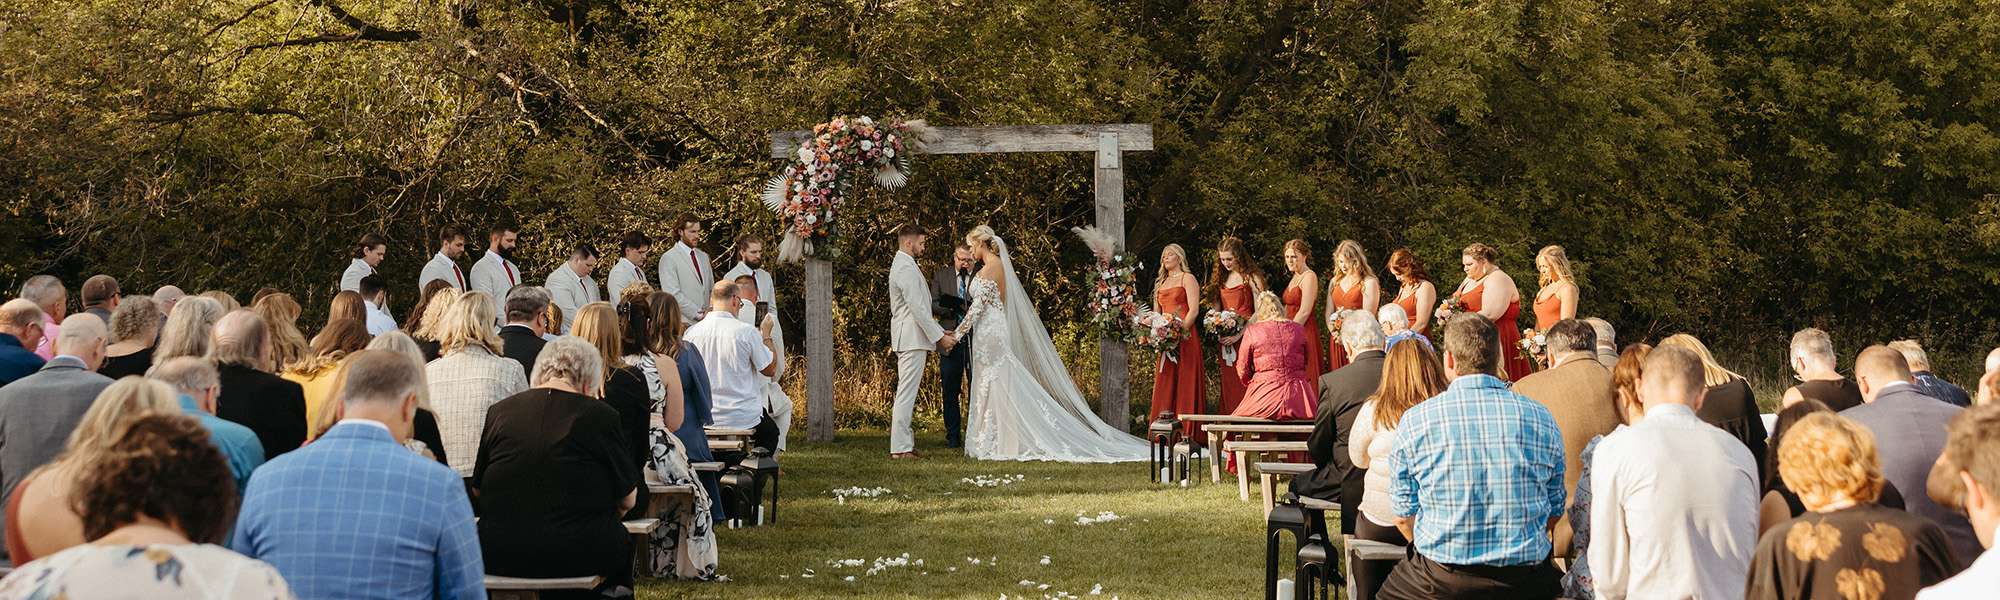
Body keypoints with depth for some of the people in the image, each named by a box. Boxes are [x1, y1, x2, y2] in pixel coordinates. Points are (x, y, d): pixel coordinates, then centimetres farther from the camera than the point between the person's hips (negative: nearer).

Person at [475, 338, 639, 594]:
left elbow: (478, 488, 15)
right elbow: (628, 500, 3)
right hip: (576, 555, -3)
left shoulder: (499, 411, 3)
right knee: (621, 541, 26)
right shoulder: (600, 415, -5)